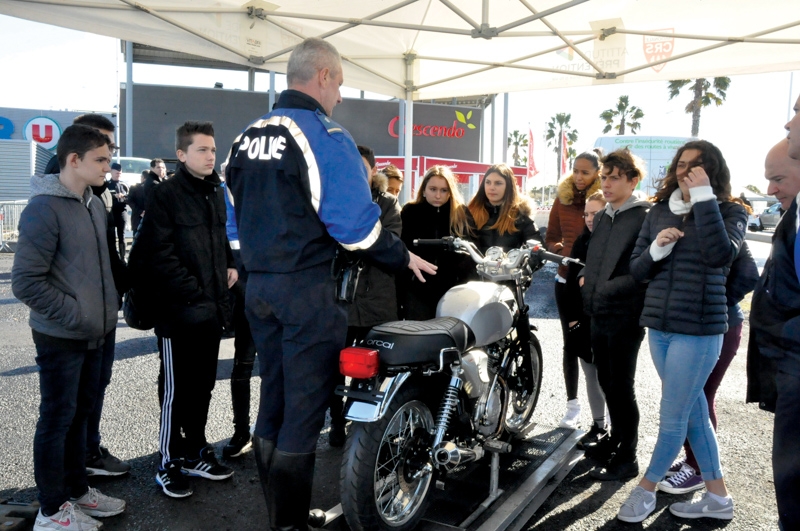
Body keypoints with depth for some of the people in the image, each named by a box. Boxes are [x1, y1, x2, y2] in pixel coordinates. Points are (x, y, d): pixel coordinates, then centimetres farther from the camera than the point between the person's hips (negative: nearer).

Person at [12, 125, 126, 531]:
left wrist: (105, 309, 10)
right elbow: (25, 281, -20)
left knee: (80, 413, 18)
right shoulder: (44, 208, -17)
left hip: (92, 334, 8)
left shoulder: (94, 206, 9)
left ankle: (76, 490, 34)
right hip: (60, 337, -8)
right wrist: (74, 314, -18)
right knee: (57, 419, 5)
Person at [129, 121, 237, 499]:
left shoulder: (215, 194, 13)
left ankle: (195, 453, 29)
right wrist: (193, 291, -17)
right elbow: (159, 256, -17)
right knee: (176, 389, 4)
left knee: (202, 385, 15)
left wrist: (230, 266, 6)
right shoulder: (166, 196, -10)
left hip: (212, 309, 7)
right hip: (179, 310, -7)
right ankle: (169, 464, 18)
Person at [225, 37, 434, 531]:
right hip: (307, 288, -8)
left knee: (273, 402, 16)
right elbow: (354, 222, -17)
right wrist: (403, 257, -3)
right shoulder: (324, 135, -12)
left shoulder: (248, 136, 12)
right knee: (304, 410, 1)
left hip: (259, 283, 8)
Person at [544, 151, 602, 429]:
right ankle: (572, 404, 24)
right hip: (567, 280, 4)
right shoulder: (562, 199, 7)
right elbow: (550, 237, 12)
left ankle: (600, 415, 7)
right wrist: (561, 249, -8)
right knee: (570, 343, 12)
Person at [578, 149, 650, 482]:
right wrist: (584, 276, 7)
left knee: (622, 388, 0)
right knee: (607, 383, 17)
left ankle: (627, 459, 13)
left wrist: (609, 287, -18)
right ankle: (616, 440, 34)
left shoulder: (646, 217, -11)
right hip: (599, 314, 8)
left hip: (625, 316, -8)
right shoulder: (603, 217, 15)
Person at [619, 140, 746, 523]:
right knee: (694, 413, 15)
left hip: (699, 330, -5)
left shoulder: (728, 212, -5)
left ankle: (646, 490, 22)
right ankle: (717, 498, 29)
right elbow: (637, 270, 9)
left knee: (673, 418, 2)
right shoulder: (659, 212, 8)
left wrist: (704, 198, -23)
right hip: (659, 327, 6)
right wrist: (656, 250, -11)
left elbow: (721, 255, -26)